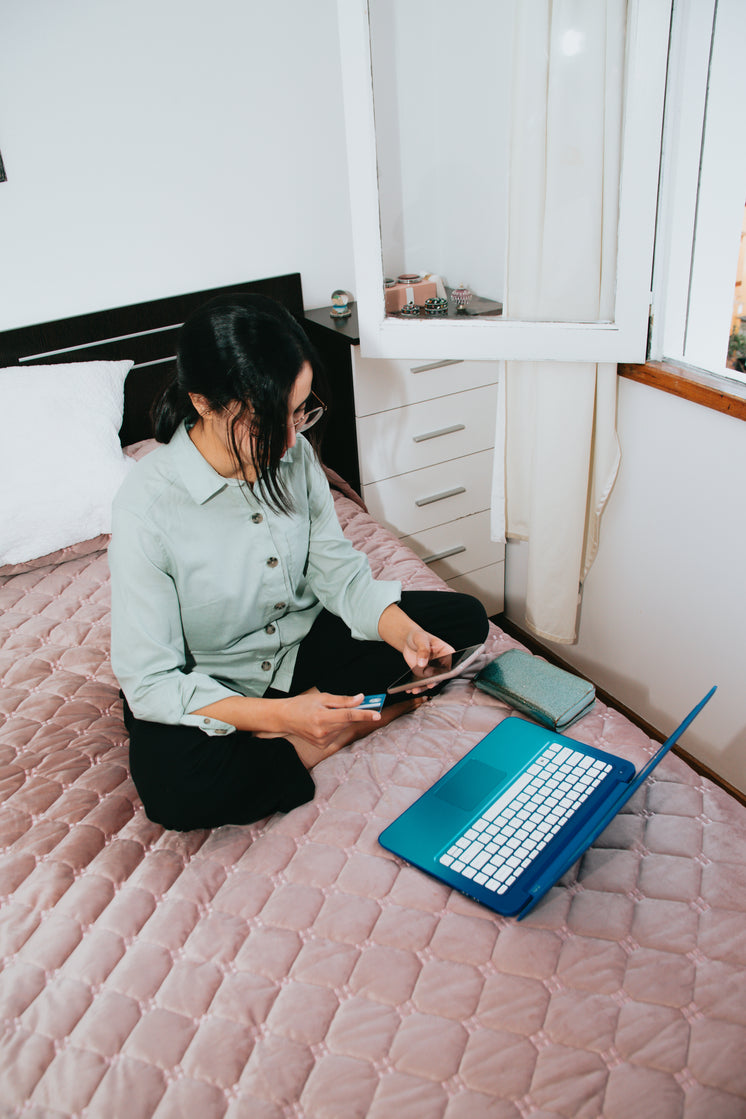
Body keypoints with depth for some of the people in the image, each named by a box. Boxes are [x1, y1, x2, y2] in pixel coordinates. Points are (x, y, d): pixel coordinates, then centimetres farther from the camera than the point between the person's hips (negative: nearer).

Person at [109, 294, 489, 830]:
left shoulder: (294, 453, -12)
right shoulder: (147, 508, -27)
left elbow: (339, 569, -4)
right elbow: (150, 683, -24)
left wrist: (404, 632, -23)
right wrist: (282, 714, -36)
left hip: (301, 640, 5)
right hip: (206, 684, -5)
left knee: (465, 617, -4)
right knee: (177, 790, -37)